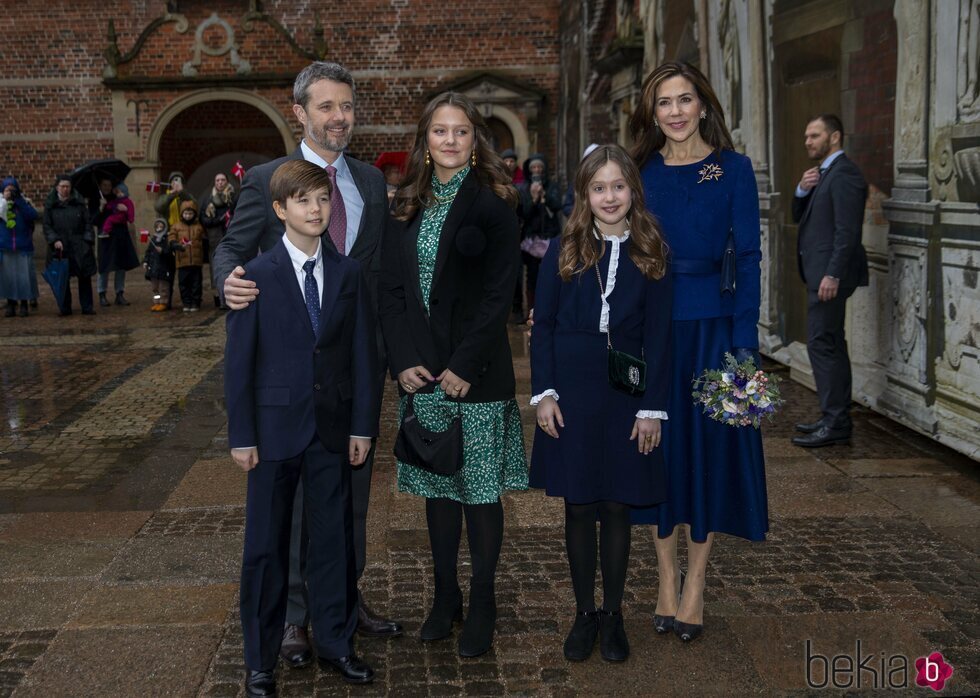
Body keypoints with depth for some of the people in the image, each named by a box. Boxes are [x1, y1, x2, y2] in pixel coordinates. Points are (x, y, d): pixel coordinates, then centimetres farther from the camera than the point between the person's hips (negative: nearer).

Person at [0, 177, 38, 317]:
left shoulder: (24, 203, 4)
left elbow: (33, 216, -15)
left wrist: (19, 200, -16)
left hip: (23, 248, -1)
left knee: (23, 276, -1)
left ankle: (24, 304, 10)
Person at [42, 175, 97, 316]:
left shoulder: (78, 202, 6)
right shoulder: (50, 205, 4)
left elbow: (87, 223, 7)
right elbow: (47, 226, 3)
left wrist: (89, 241, -2)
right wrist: (54, 240, -12)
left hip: (79, 246, 0)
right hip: (60, 247, 0)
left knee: (85, 277, -1)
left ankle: (87, 307, 7)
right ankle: (65, 308, 12)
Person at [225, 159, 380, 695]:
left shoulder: (348, 273, 3)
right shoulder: (256, 276, -6)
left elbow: (362, 353, 4)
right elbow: (239, 361, -5)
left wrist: (363, 425, 0)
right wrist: (241, 435, -7)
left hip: (333, 427, 2)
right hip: (275, 426, -2)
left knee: (334, 536, 11)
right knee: (266, 544, 7)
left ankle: (335, 641, 27)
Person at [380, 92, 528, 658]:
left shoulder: (493, 201, -4)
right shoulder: (407, 206, 10)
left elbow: (500, 292, -10)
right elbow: (392, 288, 7)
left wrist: (465, 366, -15)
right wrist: (404, 360, -4)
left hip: (476, 370, -4)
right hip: (420, 371, 4)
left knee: (480, 488, 3)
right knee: (437, 486, 12)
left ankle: (483, 606, 15)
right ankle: (446, 596, 24)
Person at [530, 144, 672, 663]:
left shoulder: (650, 254, 2)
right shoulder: (564, 250, 2)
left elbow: (657, 337, 0)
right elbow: (542, 325, 2)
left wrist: (653, 407, -5)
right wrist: (544, 393, -6)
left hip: (625, 394, 0)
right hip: (571, 391, 0)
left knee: (617, 507, 7)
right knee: (577, 507, 7)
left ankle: (613, 615, 22)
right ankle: (584, 614, 22)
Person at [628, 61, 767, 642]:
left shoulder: (734, 169, -1)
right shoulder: (641, 172, 6)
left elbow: (748, 257, -4)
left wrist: (744, 343, -11)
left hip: (711, 325, -2)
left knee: (708, 446, 4)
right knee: (659, 446, 8)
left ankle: (696, 584, 19)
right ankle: (667, 580, 22)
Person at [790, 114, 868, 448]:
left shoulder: (844, 173, -13)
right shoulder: (824, 173, 19)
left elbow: (847, 231, -20)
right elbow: (800, 217, 19)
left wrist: (832, 275, -24)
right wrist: (802, 191, 0)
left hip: (830, 272, -11)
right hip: (820, 271, 11)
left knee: (822, 343, -10)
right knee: (830, 344, 13)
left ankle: (835, 424, -7)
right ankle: (835, 417, 21)